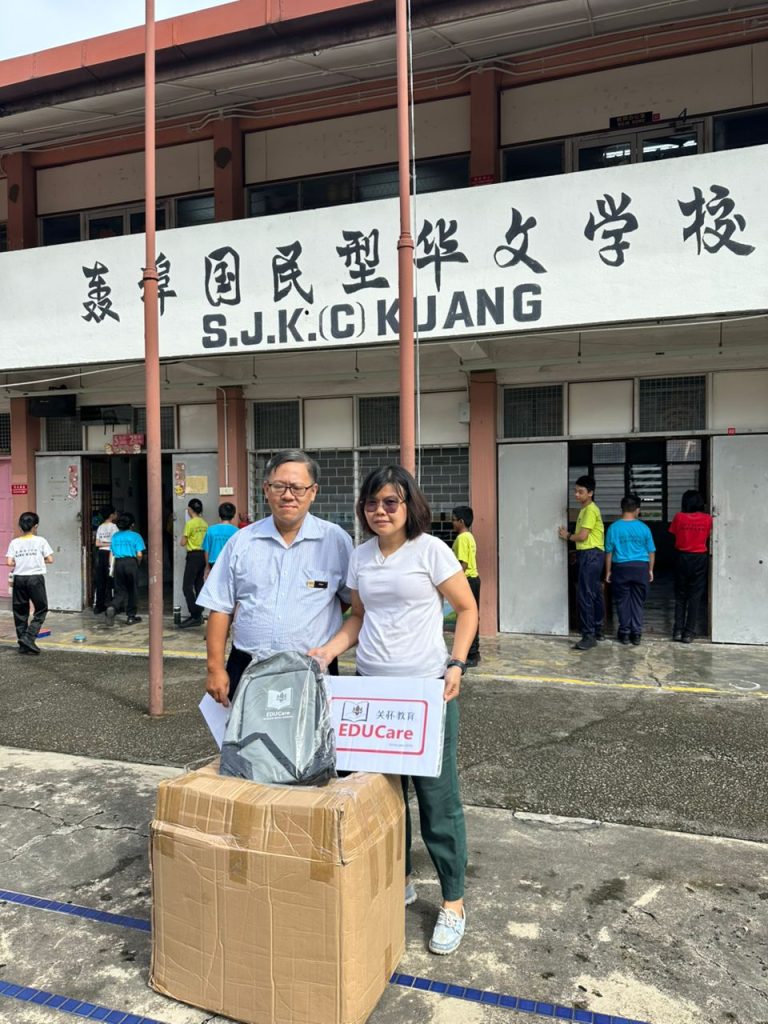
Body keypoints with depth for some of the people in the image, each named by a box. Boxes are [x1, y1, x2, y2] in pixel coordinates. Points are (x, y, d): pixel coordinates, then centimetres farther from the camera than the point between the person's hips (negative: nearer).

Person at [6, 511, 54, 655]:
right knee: (41, 610, 7)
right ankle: (28, 637, -9)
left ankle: (23, 645, 13)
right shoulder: (40, 541, -3)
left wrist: (19, 563, 14)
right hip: (35, 578, -3)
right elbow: (50, 560, -2)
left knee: (20, 611, 10)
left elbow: (9, 562, -5)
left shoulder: (14, 542, 2)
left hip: (19, 578, 3)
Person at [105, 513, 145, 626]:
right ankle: (131, 617, 13)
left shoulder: (115, 536, 12)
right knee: (132, 591, 8)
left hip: (118, 563, 3)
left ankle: (112, 607, -18)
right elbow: (139, 554, -7)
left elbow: (112, 554, 8)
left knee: (120, 591, 9)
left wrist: (112, 567, 17)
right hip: (131, 562, -3)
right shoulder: (135, 536, 0)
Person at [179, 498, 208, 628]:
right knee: (199, 586, 12)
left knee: (187, 587, -4)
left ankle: (195, 616, -9)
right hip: (203, 555, 8)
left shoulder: (190, 523, -13)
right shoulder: (204, 524, 7)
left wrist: (183, 537, 11)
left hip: (193, 555, -8)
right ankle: (198, 615, 15)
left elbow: (183, 543, -9)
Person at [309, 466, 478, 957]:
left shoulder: (431, 550, -7)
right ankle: (399, 881, 35)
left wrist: (456, 664, -12)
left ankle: (453, 902, 20)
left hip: (427, 688, -5)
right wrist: (327, 651, 2)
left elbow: (468, 609, -2)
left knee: (437, 795, 2)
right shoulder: (361, 556, 8)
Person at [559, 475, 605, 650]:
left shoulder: (590, 510, -15)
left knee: (585, 595, -12)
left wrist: (567, 536, -2)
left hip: (591, 555, -10)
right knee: (594, 594, 15)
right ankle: (598, 630, 24)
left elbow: (582, 536, -18)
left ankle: (589, 636, -10)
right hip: (588, 555, 10)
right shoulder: (585, 510, 16)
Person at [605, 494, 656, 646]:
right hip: (640, 567, 1)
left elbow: (609, 552, -1)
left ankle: (624, 633, 11)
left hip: (621, 568, -1)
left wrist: (608, 571, 7)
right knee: (637, 601, 9)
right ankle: (636, 634, 10)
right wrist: (650, 570, 15)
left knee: (622, 601, 8)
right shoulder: (644, 528, -2)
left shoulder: (614, 527, -5)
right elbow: (651, 551, 3)